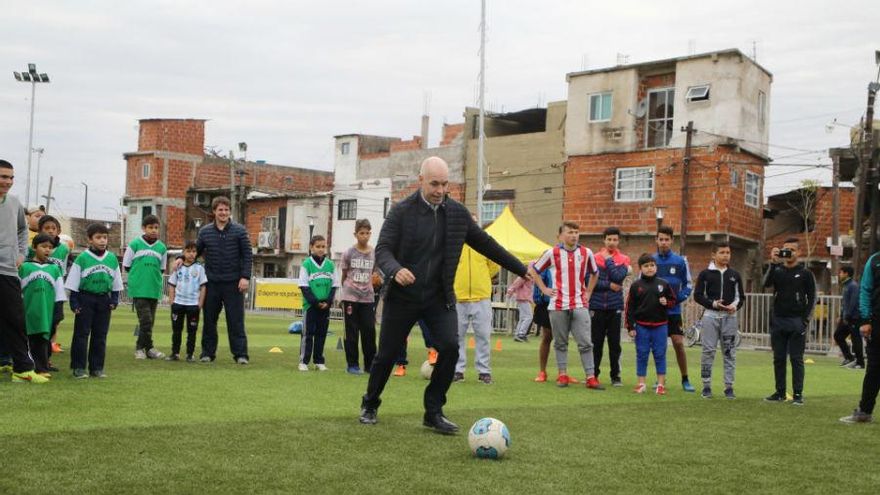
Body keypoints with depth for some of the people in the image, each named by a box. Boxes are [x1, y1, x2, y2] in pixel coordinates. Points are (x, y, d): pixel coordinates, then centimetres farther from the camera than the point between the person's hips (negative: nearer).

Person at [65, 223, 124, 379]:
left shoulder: (112, 258, 6)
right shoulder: (82, 258, -6)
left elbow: (116, 283, 13)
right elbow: (73, 283, -4)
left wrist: (115, 299, 5)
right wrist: (74, 302, -8)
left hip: (104, 299, 4)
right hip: (85, 298, -4)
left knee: (100, 335, 7)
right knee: (81, 334, -1)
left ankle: (97, 367, 14)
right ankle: (78, 367, 4)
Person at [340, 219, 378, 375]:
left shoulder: (374, 254, 2)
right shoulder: (349, 253, -3)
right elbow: (344, 276, 7)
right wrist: (346, 290, 11)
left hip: (367, 298, 2)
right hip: (350, 297, -2)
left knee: (369, 330, 1)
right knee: (352, 331, 2)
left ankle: (370, 364, 12)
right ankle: (352, 365, 10)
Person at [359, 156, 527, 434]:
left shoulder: (457, 213, 2)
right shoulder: (402, 211, -8)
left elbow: (485, 243, 11)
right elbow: (382, 250, -14)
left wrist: (521, 270, 15)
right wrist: (395, 270, -37)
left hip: (439, 297, 2)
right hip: (402, 296, -2)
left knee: (450, 347, -16)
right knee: (387, 354, 5)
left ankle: (433, 413, -2)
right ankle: (370, 405, 31)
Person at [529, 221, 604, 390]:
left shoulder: (586, 253, 6)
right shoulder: (552, 253, 1)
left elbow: (594, 273, 23)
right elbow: (533, 270, 10)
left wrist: (588, 292, 12)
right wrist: (544, 289, 3)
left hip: (580, 305, 1)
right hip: (558, 305, -1)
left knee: (585, 343, -4)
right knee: (560, 343, 6)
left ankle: (591, 377, -3)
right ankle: (563, 375, 15)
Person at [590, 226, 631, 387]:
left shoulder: (624, 259, 6)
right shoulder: (594, 258, 3)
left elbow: (618, 277, -11)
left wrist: (608, 260, -5)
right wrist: (609, 285, -10)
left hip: (615, 307, 0)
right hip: (597, 306, 0)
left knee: (614, 343, 3)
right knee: (596, 343, 4)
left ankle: (616, 376, 11)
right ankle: (593, 374, 14)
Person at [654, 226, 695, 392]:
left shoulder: (680, 261, 1)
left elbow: (688, 285, 5)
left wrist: (677, 299, -10)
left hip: (673, 311, -1)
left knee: (679, 344, -6)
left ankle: (685, 379, 5)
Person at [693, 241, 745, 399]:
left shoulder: (735, 275, 11)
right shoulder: (705, 274, 3)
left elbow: (741, 296, 13)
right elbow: (697, 295, 1)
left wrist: (735, 306, -8)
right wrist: (713, 304, -13)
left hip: (730, 317, 2)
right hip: (710, 316, -2)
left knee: (730, 352, 2)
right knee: (708, 351, -2)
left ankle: (729, 387, 8)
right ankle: (706, 386, 6)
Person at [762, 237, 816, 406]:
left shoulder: (805, 273, 2)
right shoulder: (777, 270, 8)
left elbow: (812, 297, 1)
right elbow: (766, 283, -12)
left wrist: (805, 319, -9)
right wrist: (773, 263, -21)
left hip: (797, 322, -3)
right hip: (778, 321, 3)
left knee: (796, 359, -2)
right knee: (778, 358, 6)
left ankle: (798, 394, 0)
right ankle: (780, 392, 13)